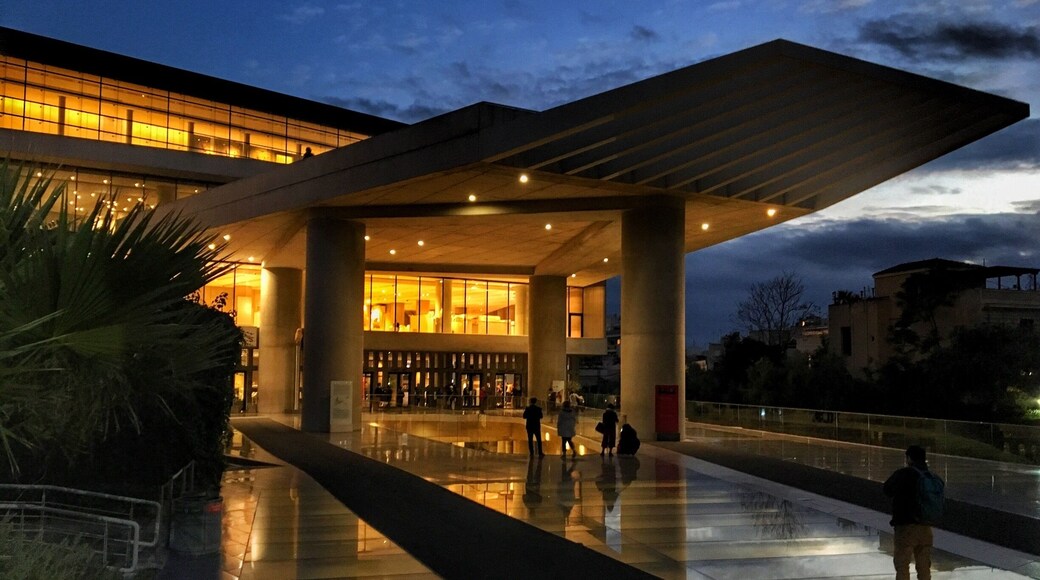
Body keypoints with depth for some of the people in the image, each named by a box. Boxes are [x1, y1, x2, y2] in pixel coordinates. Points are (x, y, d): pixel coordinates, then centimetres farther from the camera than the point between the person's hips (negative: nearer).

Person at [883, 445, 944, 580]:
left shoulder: (904, 474, -11)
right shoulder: (935, 479, 4)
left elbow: (887, 489, 1)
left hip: (906, 527, -5)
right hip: (926, 528, 5)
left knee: (902, 566, 0)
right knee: (924, 567, 13)